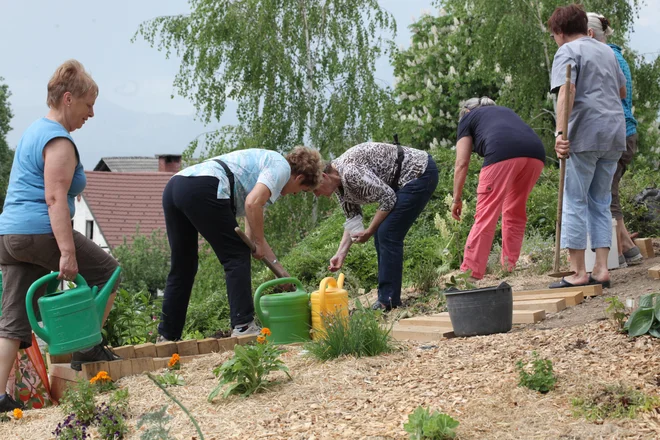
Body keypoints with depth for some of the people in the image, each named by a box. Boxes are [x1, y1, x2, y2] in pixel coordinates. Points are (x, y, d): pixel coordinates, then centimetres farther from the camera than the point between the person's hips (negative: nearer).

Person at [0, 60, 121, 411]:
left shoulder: (33, 131, 21)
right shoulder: (59, 141, -11)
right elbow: (55, 199, -20)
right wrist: (68, 253, -25)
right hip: (41, 232, -9)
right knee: (106, 273, 11)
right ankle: (88, 348, 15)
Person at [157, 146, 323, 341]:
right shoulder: (282, 166, 8)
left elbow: (251, 232, 36)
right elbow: (252, 204, -10)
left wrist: (279, 268, 38)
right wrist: (260, 244, 3)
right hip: (203, 190, -10)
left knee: (182, 267, 15)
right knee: (236, 256, 3)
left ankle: (167, 336, 18)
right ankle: (243, 325, 2)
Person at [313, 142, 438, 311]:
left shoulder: (350, 172, -26)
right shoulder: (338, 182, 4)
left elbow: (387, 198, -23)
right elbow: (352, 218, 9)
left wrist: (369, 231, -13)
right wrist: (340, 254, 2)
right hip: (401, 181, 10)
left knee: (387, 235, -12)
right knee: (381, 235, 8)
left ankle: (389, 301, -7)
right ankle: (387, 297, 14)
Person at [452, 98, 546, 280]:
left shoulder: (467, 118, 26)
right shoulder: (507, 111, 41)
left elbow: (462, 163, 18)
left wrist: (457, 199, 23)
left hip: (503, 153, -5)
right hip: (536, 154, 5)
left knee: (486, 215, -4)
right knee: (515, 213, 20)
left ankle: (469, 274, -7)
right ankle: (509, 269, 21)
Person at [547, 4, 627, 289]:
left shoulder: (567, 52, -2)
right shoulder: (607, 51, 20)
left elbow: (566, 91, -19)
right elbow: (622, 91, 31)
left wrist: (560, 131, -28)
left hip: (585, 134, -7)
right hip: (614, 135, 7)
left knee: (575, 202, -1)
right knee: (600, 202, 11)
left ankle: (578, 272, -2)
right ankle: (601, 269, 7)